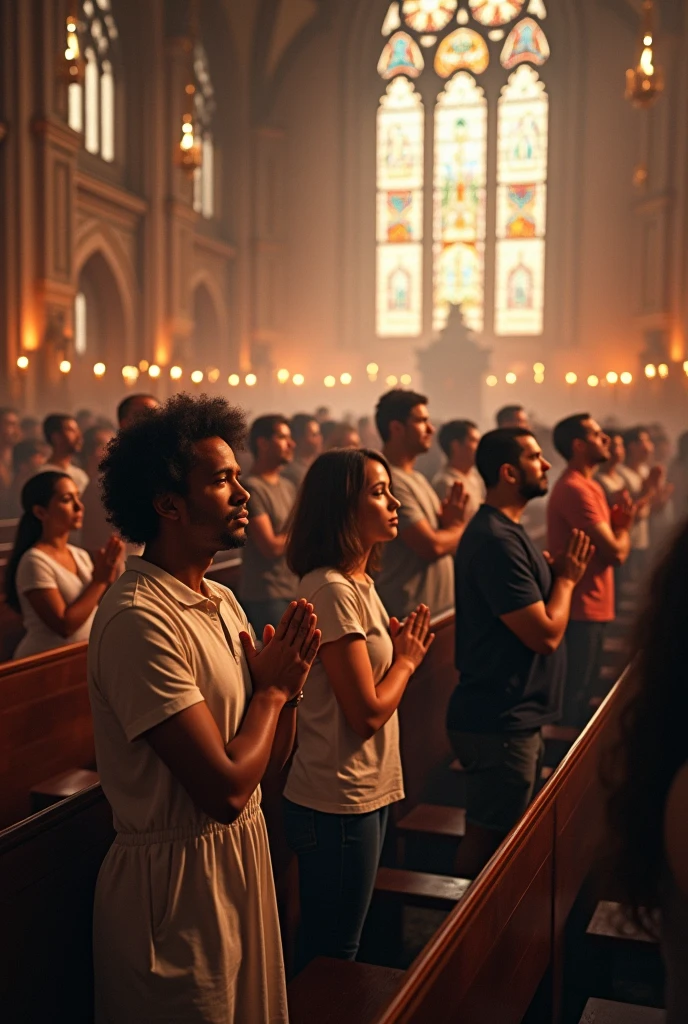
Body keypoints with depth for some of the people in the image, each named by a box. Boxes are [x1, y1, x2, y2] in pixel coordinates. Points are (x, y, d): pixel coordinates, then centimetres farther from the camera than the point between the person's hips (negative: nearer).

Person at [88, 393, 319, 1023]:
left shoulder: (222, 601, 4)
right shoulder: (140, 620, -24)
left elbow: (274, 755, 9)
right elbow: (225, 788, -27)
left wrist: (289, 681, -10)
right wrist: (273, 687, -11)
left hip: (242, 855, 9)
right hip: (176, 881, -8)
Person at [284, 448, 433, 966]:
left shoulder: (360, 583, 9)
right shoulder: (331, 591, -20)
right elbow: (366, 713, -22)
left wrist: (402, 648, -4)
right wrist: (406, 658, -7)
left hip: (366, 790, 9)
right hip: (338, 802, -9)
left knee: (336, 949, 22)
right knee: (330, 959, 8)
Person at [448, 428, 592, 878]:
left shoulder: (507, 530, 12)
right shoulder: (496, 540, -22)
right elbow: (545, 633, -23)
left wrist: (557, 571, 1)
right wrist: (566, 577, -7)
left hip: (516, 717, 10)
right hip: (500, 722, -10)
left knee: (507, 834, 21)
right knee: (489, 840, 3)